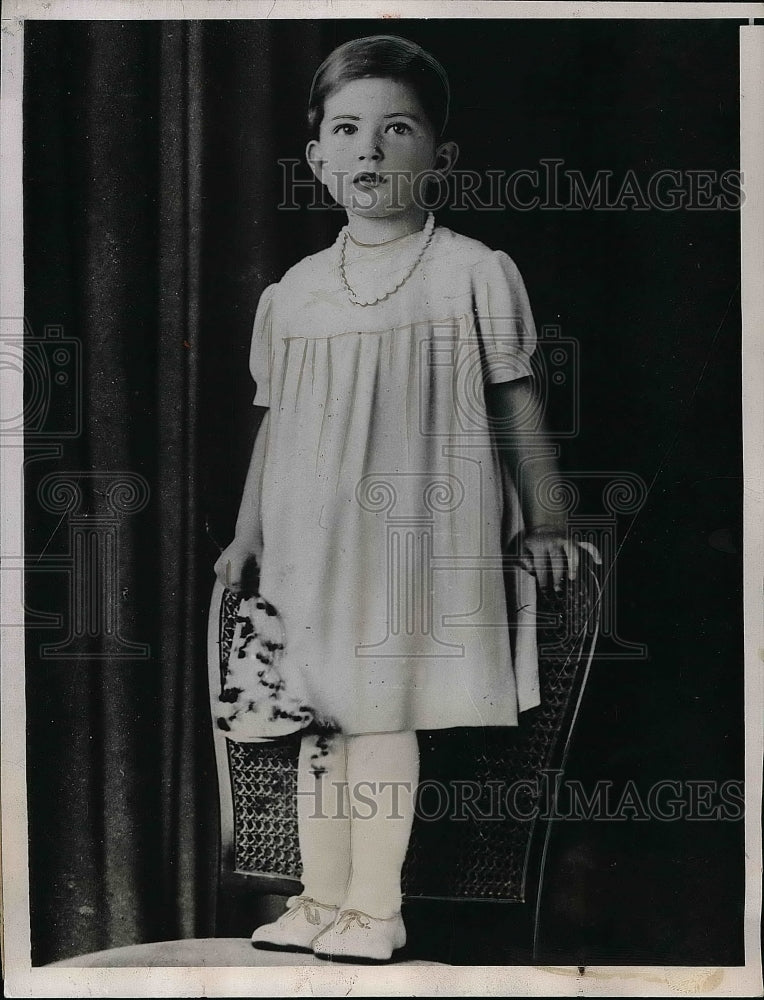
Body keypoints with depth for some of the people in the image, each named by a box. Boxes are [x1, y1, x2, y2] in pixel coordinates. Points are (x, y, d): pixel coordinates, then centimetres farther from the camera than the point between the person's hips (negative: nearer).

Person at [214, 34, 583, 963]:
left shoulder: (473, 273, -3)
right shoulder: (294, 292, 9)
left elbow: (516, 406, 0)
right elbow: (274, 424, 15)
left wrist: (542, 523, -1)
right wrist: (247, 534, 16)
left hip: (416, 537, -4)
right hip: (312, 540, 5)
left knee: (383, 715, -1)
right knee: (318, 716, 10)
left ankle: (376, 905, 13)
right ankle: (323, 897, 23)